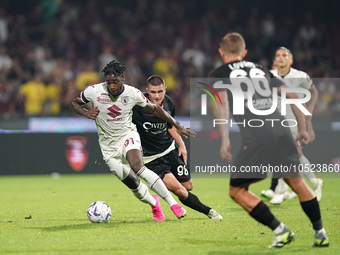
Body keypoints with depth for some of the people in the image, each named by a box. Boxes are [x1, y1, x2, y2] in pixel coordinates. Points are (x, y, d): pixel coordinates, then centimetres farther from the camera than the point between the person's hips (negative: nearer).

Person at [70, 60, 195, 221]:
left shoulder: (133, 94, -12)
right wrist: (86, 113, -19)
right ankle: (153, 203, 31)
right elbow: (73, 103, 2)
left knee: (137, 166, -32)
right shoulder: (94, 91, -14)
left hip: (127, 135, -2)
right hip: (108, 144, 2)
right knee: (133, 184, -2)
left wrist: (177, 126, 1)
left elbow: (154, 109, 2)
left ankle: (173, 203, -30)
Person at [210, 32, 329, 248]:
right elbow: (292, 94, 21)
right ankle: (320, 233, 21)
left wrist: (225, 139, -13)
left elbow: (221, 101, -7)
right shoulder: (261, 70, 26)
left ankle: (280, 230, -1)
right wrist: (302, 128, 25)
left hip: (256, 137, -5)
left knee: (237, 191, 8)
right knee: (297, 182, 21)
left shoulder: (219, 75, 13)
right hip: (281, 129, 5)